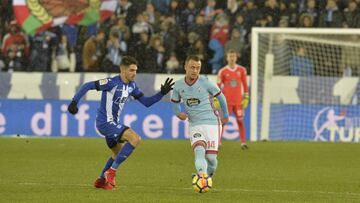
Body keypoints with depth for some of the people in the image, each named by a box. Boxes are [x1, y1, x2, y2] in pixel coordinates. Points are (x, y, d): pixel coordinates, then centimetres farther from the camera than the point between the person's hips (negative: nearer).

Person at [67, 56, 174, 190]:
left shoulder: (131, 86, 6)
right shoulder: (112, 83, -19)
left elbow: (146, 102, 10)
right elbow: (87, 86, -18)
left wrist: (162, 93, -3)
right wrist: (74, 102, -25)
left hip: (113, 123, 10)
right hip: (105, 122, -10)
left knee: (120, 154, 24)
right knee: (135, 138, -22)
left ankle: (101, 180, 38)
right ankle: (111, 171, -15)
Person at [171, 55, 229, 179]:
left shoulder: (206, 83, -8)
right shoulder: (178, 85, 0)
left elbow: (220, 97, 7)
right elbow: (175, 102, 17)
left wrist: (225, 116, 19)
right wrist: (178, 113, -5)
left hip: (212, 123, -1)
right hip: (194, 126, 1)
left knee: (211, 157, -6)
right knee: (199, 151, -24)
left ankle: (208, 176, 24)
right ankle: (202, 176, -45)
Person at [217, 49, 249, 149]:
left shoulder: (241, 70, 5)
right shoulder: (222, 71, -1)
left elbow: (245, 84, 10)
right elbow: (218, 86, 1)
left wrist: (246, 98, 6)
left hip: (238, 101, 2)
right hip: (226, 101, -2)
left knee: (240, 121, 2)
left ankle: (243, 142, 6)